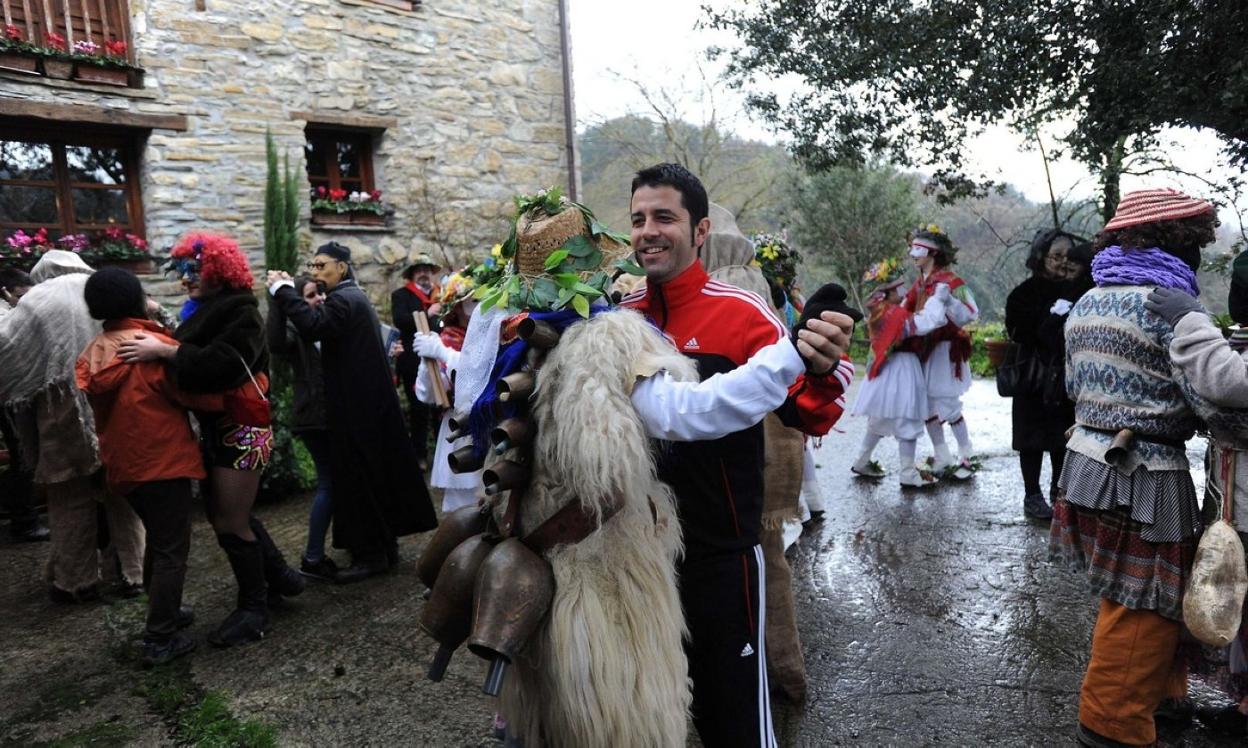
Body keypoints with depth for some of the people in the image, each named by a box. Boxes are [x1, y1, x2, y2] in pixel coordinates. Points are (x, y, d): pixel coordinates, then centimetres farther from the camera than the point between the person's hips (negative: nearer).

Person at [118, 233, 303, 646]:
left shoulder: (241, 312, -15)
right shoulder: (203, 310, 12)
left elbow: (223, 363, -29)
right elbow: (193, 361, 10)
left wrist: (165, 351, -27)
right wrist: (161, 344, -4)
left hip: (241, 429, -9)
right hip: (215, 427, 9)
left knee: (231, 523, -1)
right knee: (227, 514, 18)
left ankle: (254, 609, 15)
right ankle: (279, 575, 34)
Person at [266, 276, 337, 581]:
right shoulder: (295, 329, -5)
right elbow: (275, 343, -28)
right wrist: (278, 299, -30)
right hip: (313, 416, -6)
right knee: (328, 482, -7)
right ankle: (312, 559, 1)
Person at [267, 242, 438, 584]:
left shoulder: (344, 299, -15)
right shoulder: (353, 297, 19)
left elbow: (313, 327, -32)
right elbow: (326, 328, 14)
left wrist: (283, 289, -23)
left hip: (357, 407, -10)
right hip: (369, 402, 10)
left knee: (359, 476, -4)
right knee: (376, 472, 15)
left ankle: (371, 553, 4)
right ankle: (385, 544, 26)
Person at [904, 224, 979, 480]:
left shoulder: (950, 281, -12)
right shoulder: (920, 283, 11)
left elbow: (971, 314, -19)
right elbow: (908, 313, 22)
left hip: (944, 350, -7)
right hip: (923, 349, 8)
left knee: (948, 407, -4)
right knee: (926, 406, 9)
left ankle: (965, 458, 11)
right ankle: (942, 458, 19)